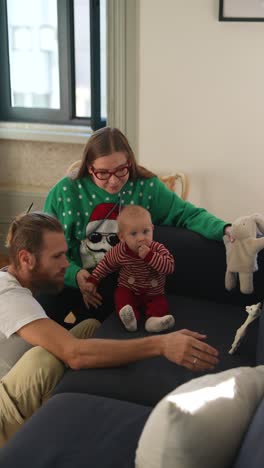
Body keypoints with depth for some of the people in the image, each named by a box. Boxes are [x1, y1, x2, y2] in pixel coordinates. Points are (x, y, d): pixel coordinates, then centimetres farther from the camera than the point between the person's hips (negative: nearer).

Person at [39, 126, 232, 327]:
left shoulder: (147, 187, -3)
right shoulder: (65, 192, -5)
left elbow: (188, 214, -1)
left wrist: (223, 229, -20)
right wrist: (74, 274, -17)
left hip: (121, 279, -1)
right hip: (71, 277, 1)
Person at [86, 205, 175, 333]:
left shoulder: (158, 249, -18)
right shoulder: (119, 251, -14)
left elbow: (169, 267, -32)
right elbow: (105, 264, 4)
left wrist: (150, 256, -40)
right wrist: (93, 280, -1)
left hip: (153, 294, 0)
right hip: (128, 290, 0)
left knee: (161, 303, -23)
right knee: (120, 295, -27)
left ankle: (154, 320, -44)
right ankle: (129, 317, -47)